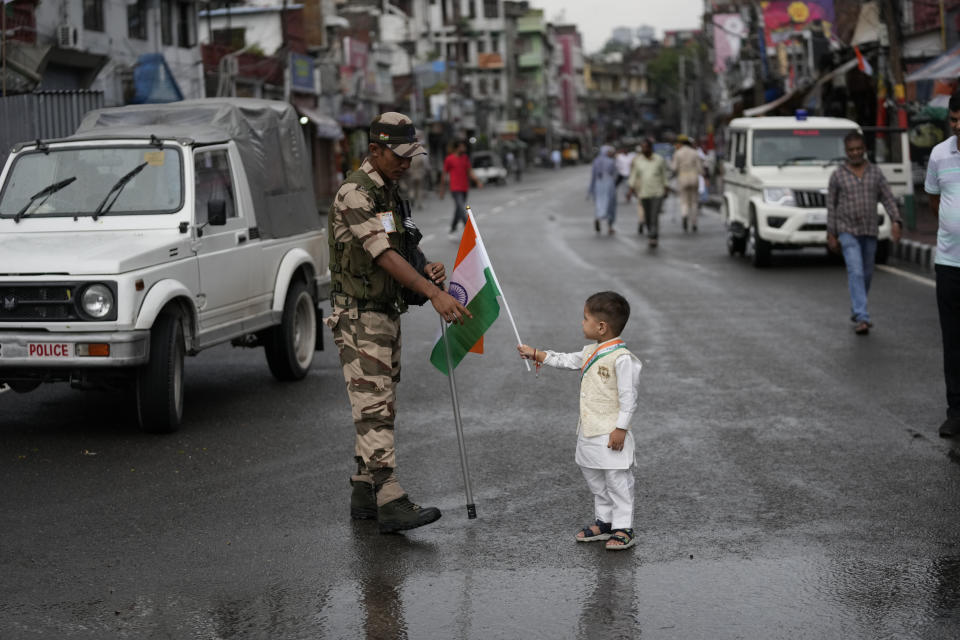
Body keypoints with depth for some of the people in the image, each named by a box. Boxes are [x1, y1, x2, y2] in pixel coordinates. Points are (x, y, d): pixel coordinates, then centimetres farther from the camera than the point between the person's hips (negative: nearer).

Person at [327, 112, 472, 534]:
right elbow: (383, 256, -26)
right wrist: (434, 294, -32)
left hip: (386, 315, 10)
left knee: (379, 408, 12)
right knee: (374, 410, -13)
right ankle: (390, 503, -17)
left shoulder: (389, 191, 14)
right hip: (359, 317, -10)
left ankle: (364, 495, 19)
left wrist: (425, 271, -1)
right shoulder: (355, 195, -16)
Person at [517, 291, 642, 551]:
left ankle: (624, 529, 5)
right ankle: (603, 521, 28)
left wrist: (621, 428, -20)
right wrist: (535, 354, 24)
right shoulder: (591, 352, 9)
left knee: (617, 480, -2)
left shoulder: (622, 357, -20)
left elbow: (629, 395, -20)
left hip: (611, 433, -10)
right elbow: (566, 361, 24)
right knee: (594, 478, 17)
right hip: (589, 431, 10)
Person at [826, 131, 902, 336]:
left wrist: (896, 222, -13)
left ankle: (855, 312, 33)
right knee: (856, 272, -16)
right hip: (847, 232, -4)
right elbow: (831, 206, 0)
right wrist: (831, 236, -3)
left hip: (869, 232, 4)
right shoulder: (837, 175, -2)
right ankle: (862, 319, -22)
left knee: (866, 274, 13)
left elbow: (888, 199, 1)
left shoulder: (875, 172, 4)